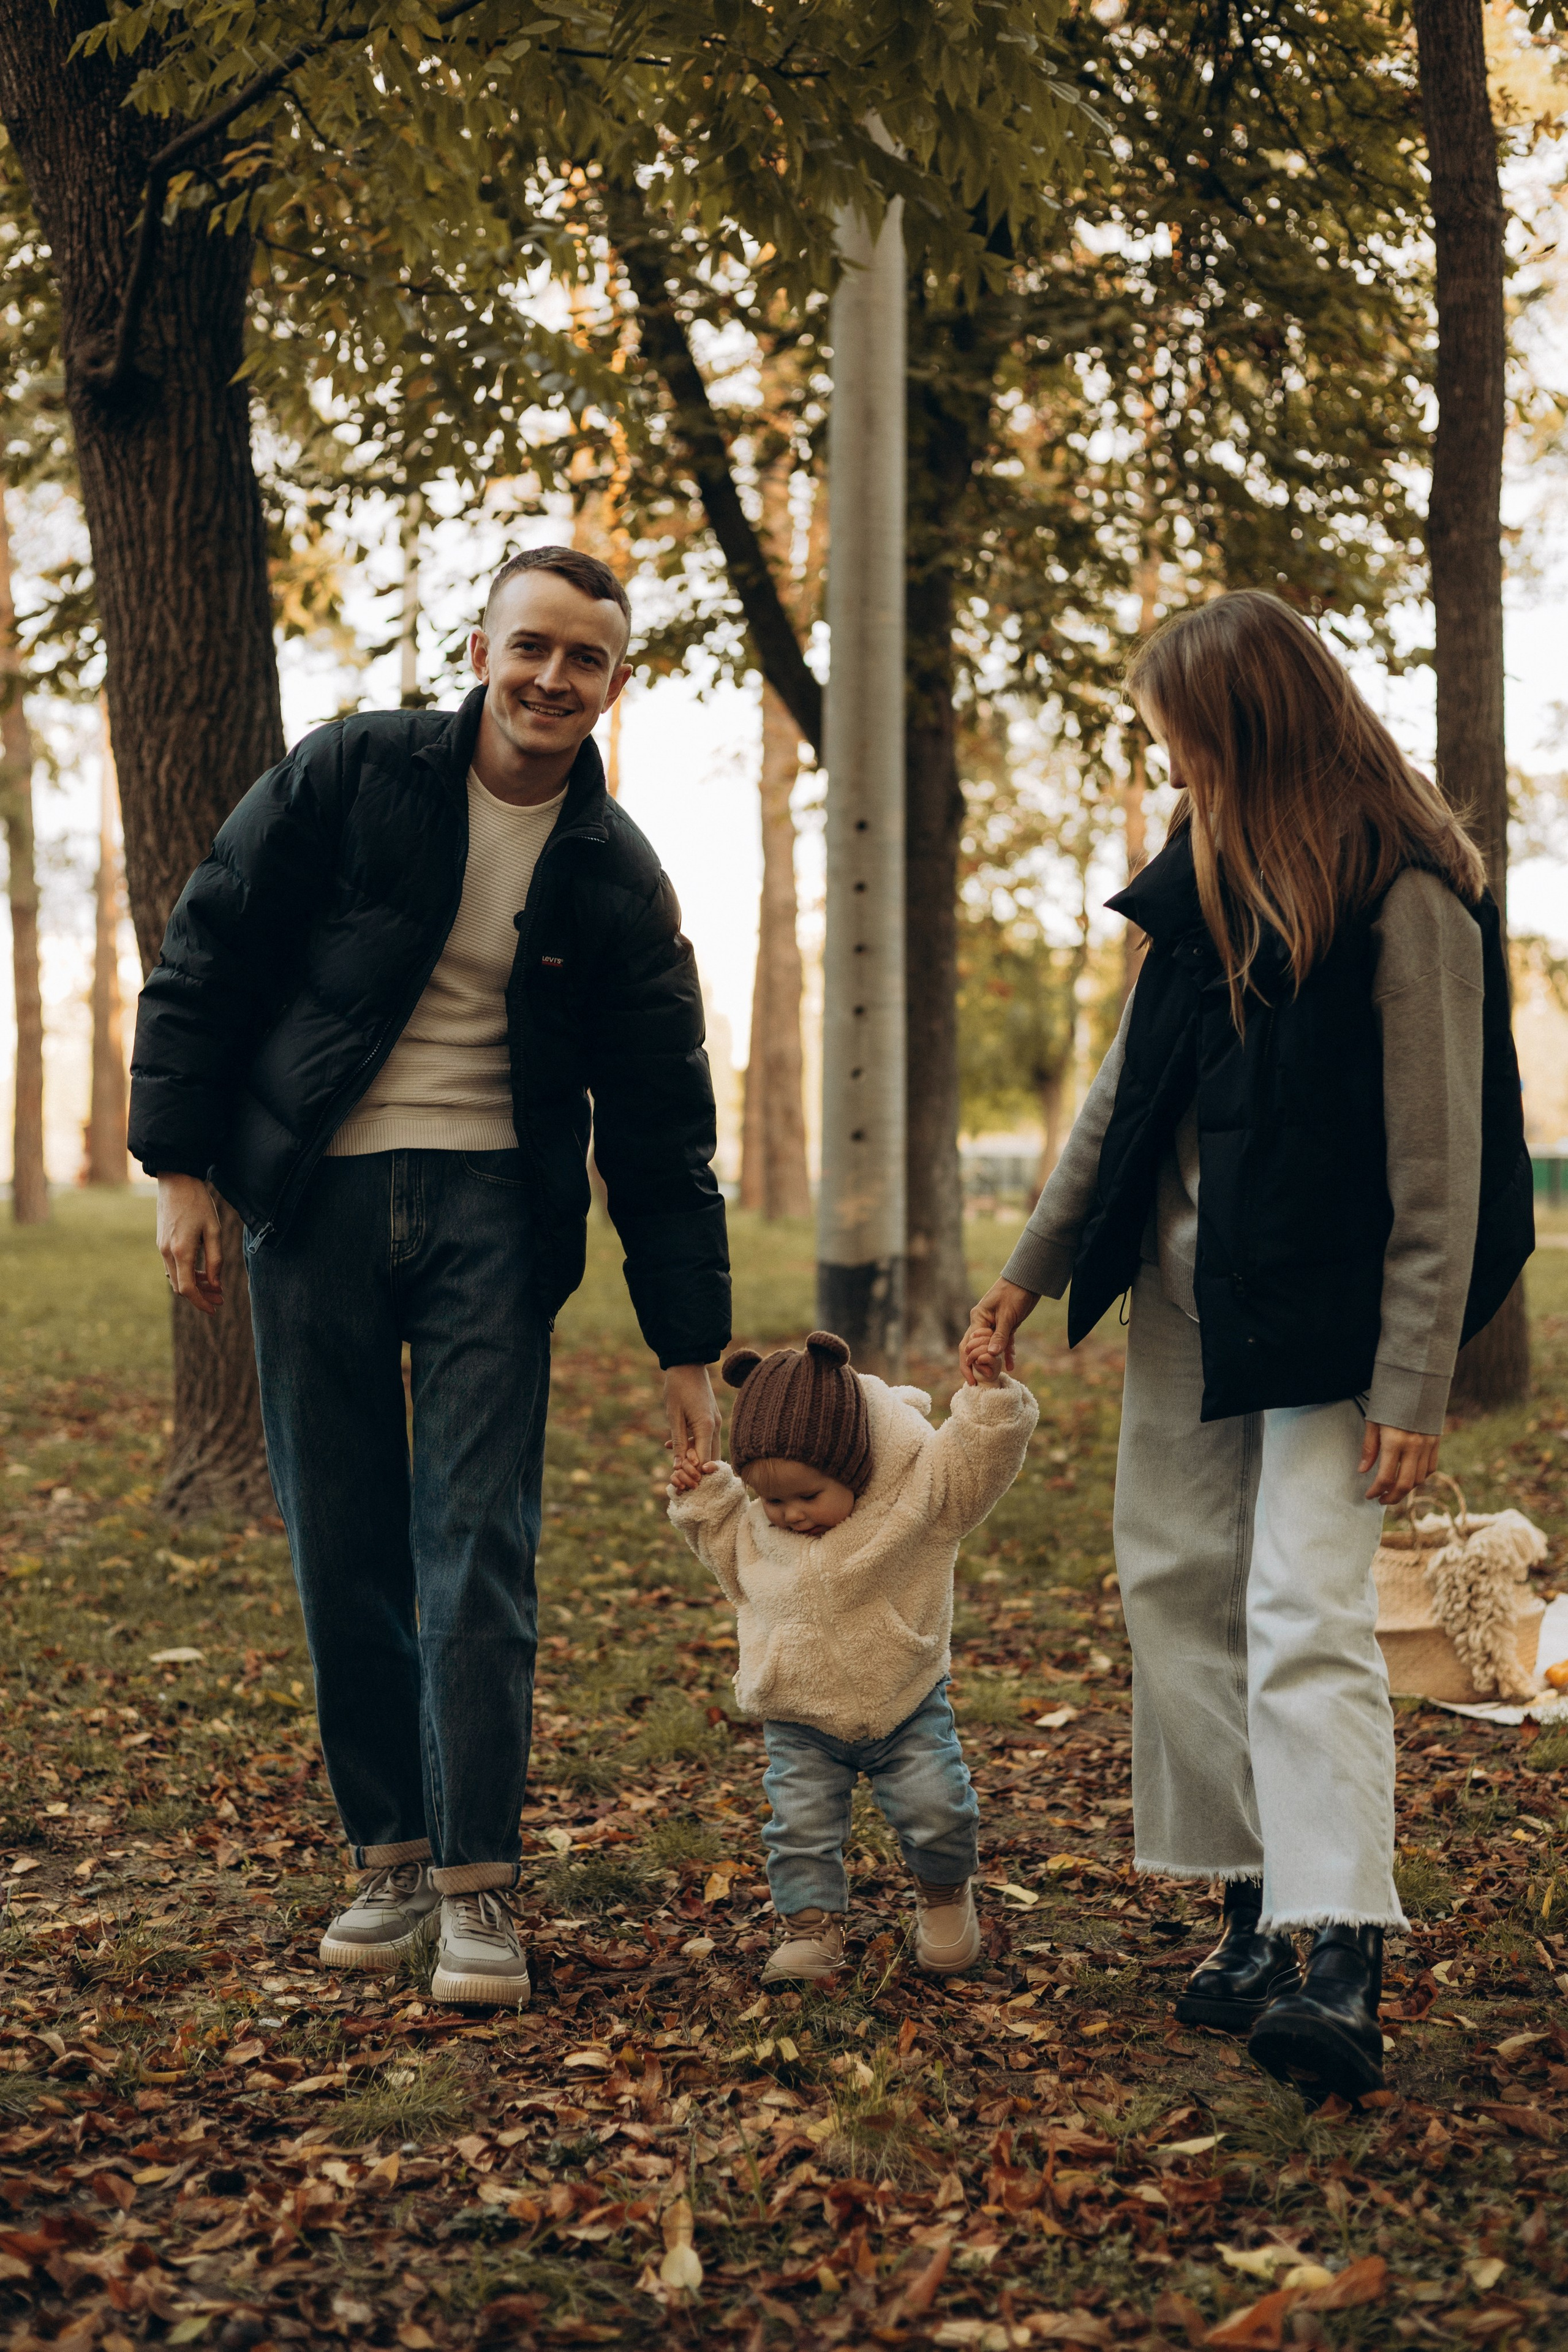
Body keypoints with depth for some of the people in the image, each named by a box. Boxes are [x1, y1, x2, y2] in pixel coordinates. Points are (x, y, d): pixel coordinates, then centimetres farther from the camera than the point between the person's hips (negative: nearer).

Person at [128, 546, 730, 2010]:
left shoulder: (617, 884, 1)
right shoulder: (353, 776, -2)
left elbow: (661, 1134, 5)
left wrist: (689, 1348, 3)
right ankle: (389, 1853, 18)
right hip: (314, 1200, 0)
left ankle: (476, 1885, 0)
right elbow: (206, 957, 2)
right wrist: (179, 1165, -4)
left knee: (477, 1546, -6)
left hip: (490, 1209, 0)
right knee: (341, 1548, 4)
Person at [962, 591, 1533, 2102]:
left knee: (1307, 1611, -16)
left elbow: (1439, 1164, -16)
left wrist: (1412, 1385, -18)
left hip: (1327, 1305, -8)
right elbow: (1132, 1086, 15)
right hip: (1188, 1285, 8)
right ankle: (1255, 1917, 14)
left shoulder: (1407, 900, -15)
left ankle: (1341, 1962, -19)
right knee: (1177, 1583, 6)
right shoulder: (1207, 877, 8)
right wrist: (1031, 1269, 13)